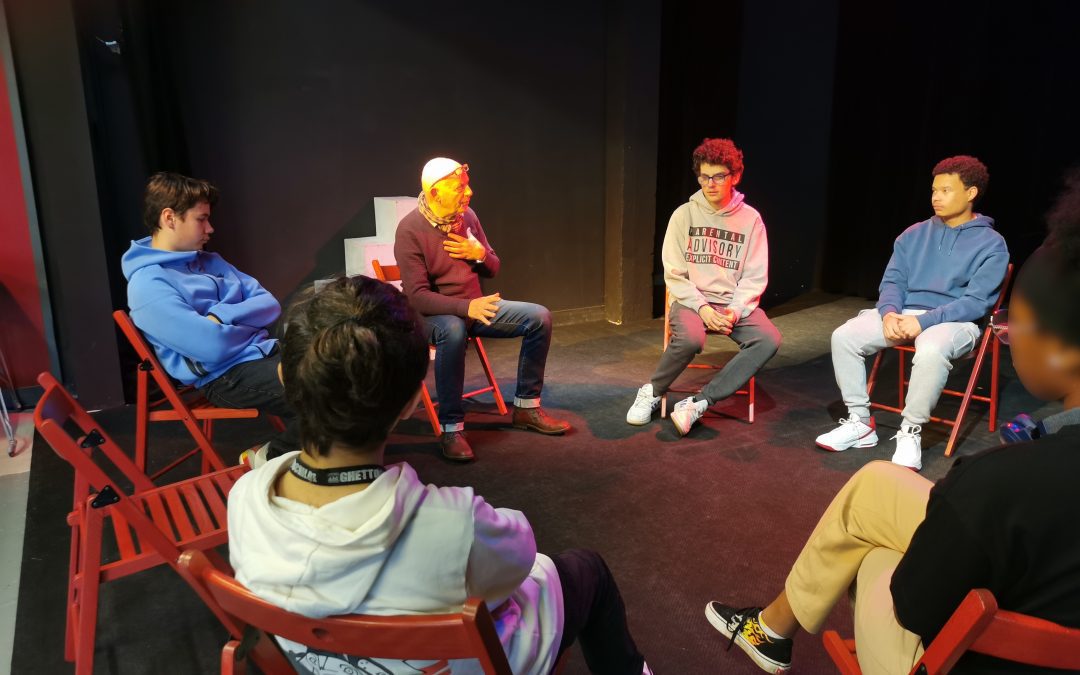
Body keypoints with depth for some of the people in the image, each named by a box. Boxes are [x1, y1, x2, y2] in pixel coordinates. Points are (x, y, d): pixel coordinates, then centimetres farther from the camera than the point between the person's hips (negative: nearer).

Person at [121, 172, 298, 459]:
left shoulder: (209, 261, 13)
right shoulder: (148, 285, -13)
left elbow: (270, 304, 7)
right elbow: (215, 346, -21)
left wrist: (223, 315, -10)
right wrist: (254, 329, -2)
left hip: (263, 352, 8)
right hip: (227, 374, -8)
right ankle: (274, 462, 3)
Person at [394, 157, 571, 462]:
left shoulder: (467, 216, 1)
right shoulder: (410, 230, -18)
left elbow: (492, 270, 11)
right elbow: (417, 296, -24)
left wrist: (480, 254, -13)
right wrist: (466, 307, -38)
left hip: (475, 305, 7)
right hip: (432, 314, -6)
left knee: (539, 317, -8)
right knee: (454, 330, -42)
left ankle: (526, 406, 3)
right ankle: (451, 428, -29)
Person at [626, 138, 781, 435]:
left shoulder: (750, 218, 2)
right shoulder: (685, 214, -1)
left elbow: (755, 278, 2)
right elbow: (674, 274, -3)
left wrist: (735, 310, -15)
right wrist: (702, 307, -17)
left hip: (734, 302, 2)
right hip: (691, 300, -2)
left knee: (769, 339, -27)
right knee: (690, 339, -35)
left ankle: (698, 403, -24)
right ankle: (653, 391, -5)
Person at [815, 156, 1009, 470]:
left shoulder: (991, 244, -1)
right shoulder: (914, 234, 13)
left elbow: (977, 301, -10)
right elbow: (892, 281, 9)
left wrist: (923, 321, -23)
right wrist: (889, 313, -14)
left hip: (954, 320, -4)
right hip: (903, 314, 5)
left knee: (931, 351, -40)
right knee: (844, 336, -19)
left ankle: (911, 432, -19)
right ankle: (860, 422, -7)